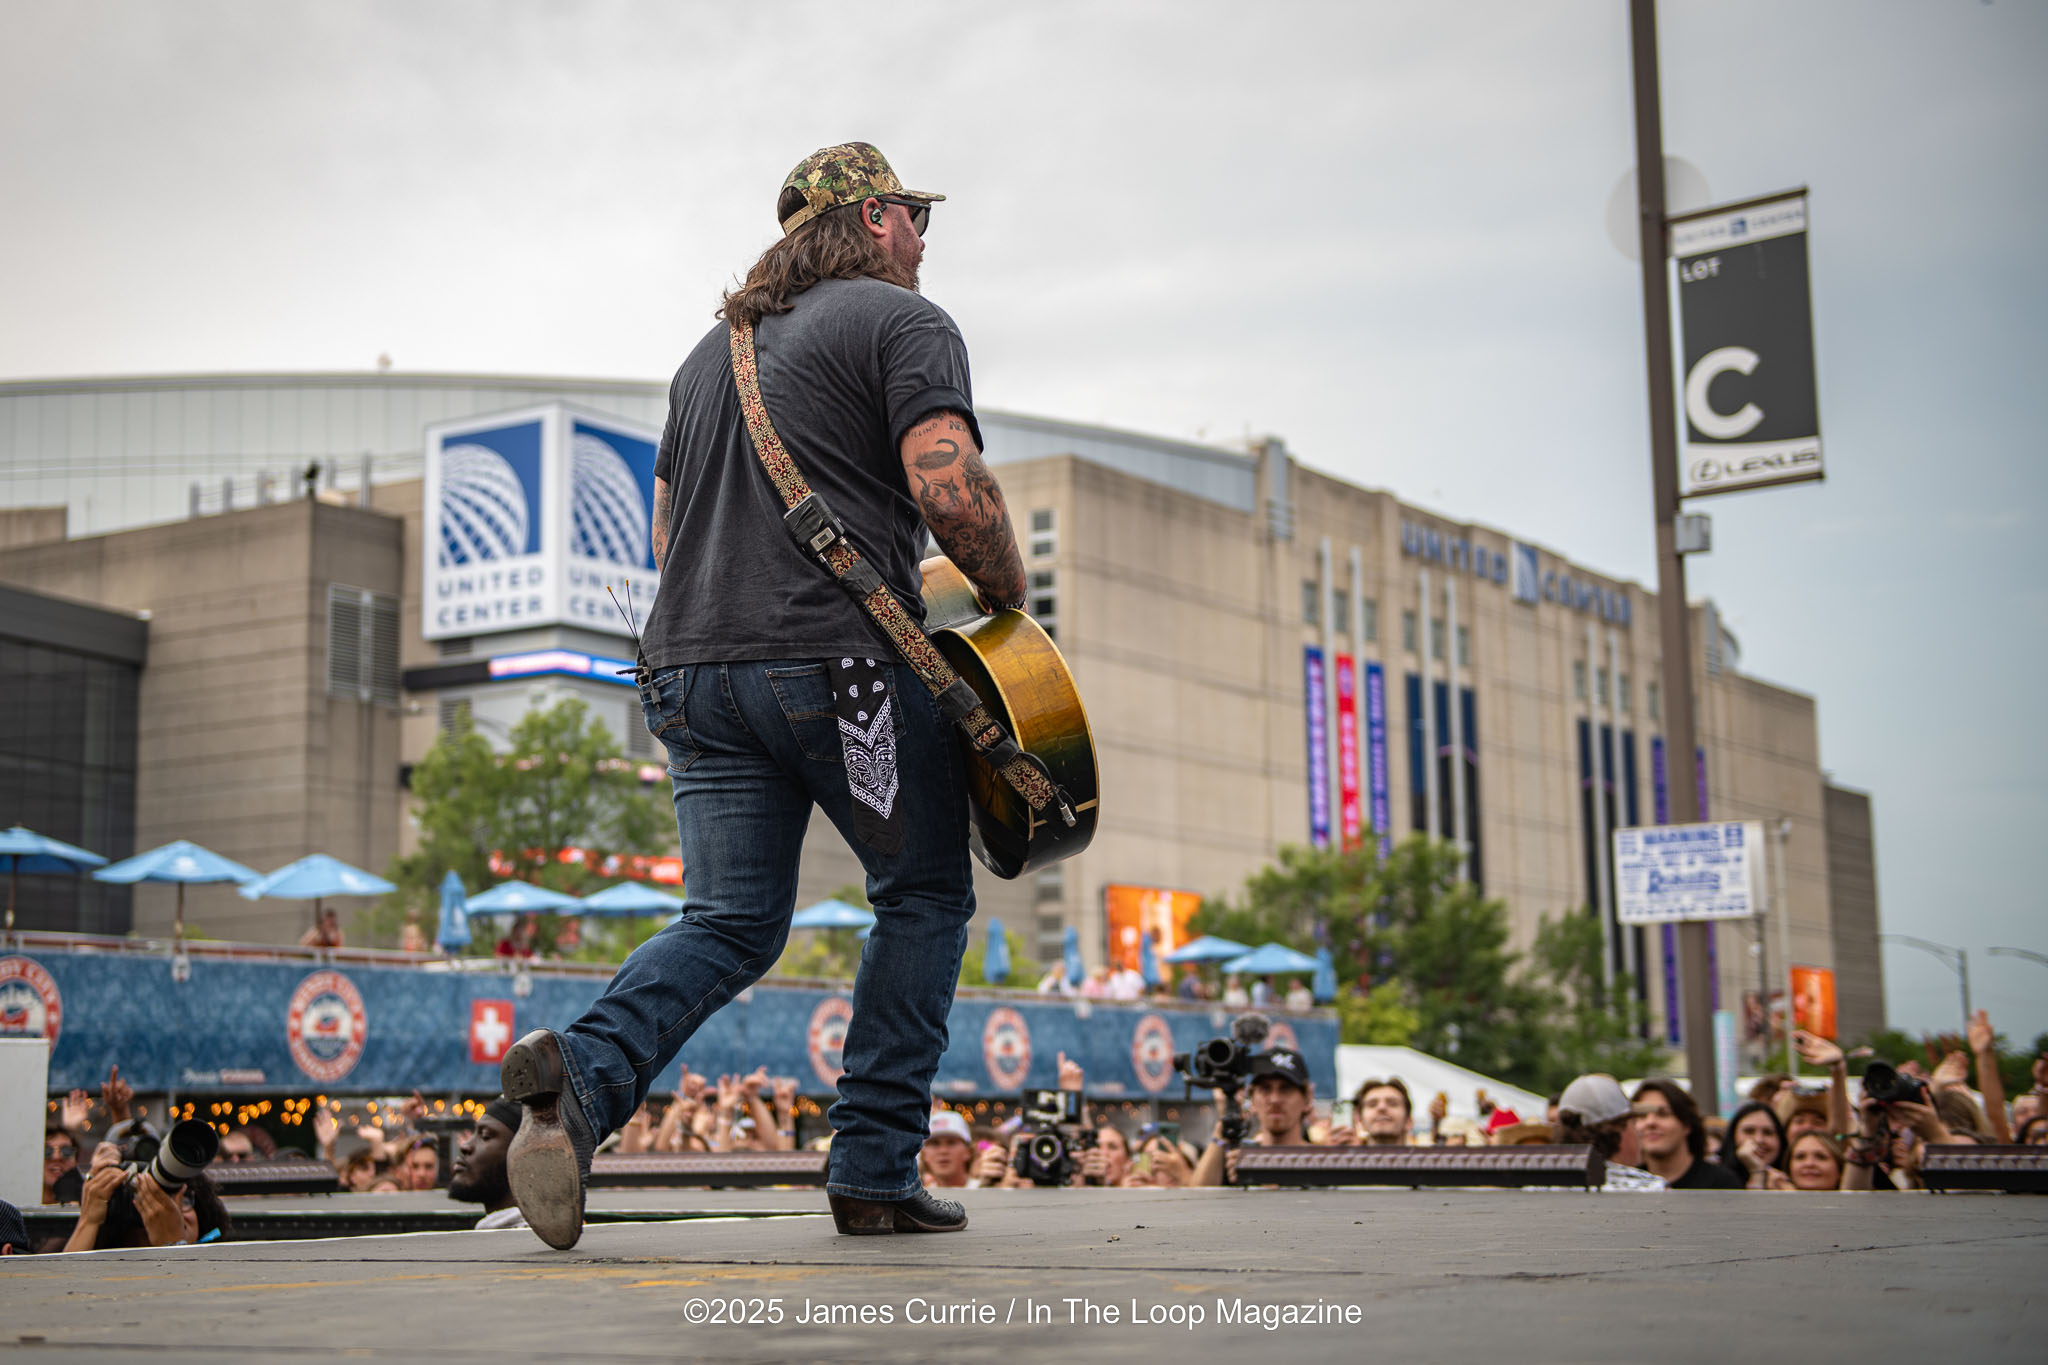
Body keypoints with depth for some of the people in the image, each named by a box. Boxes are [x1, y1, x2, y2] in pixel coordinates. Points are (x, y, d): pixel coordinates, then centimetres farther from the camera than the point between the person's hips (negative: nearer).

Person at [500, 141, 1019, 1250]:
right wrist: (1007, 594, 1)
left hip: (693, 663, 7)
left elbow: (669, 533, 27)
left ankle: (583, 1073, -18)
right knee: (924, 896, 10)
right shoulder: (904, 324, 1)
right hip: (842, 665, -6)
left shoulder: (712, 350, 25)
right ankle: (874, 1170, 7)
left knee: (730, 922, 8)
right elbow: (951, 489, -15)